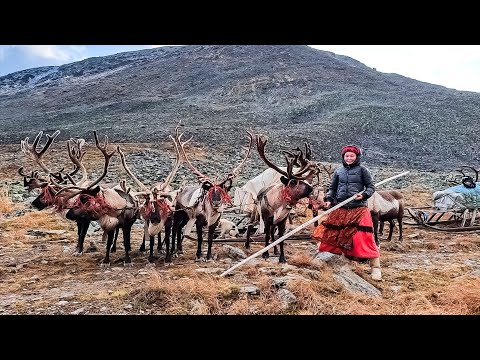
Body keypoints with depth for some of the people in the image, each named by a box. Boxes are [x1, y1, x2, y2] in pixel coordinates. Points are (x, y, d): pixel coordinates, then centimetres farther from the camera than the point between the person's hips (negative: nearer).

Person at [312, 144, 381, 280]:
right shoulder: (339, 171, 11)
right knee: (331, 233, 12)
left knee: (364, 237, -10)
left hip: (358, 209, -4)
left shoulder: (362, 170, 1)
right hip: (340, 209, 4)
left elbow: (371, 186, 2)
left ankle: (376, 267, -1)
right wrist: (328, 199, 1)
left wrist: (364, 195, -17)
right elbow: (332, 188, 17)